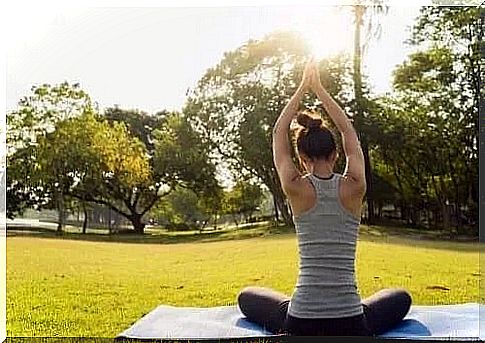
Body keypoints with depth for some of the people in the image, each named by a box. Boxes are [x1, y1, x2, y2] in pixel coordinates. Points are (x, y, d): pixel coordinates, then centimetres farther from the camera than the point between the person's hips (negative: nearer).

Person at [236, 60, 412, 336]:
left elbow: (279, 134, 10)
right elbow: (348, 131, 13)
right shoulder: (354, 188, -3)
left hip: (302, 322, 0)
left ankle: (288, 328, 19)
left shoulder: (296, 189, -6)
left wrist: (303, 88, 16)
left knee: (247, 297, 30)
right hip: (350, 323, 1)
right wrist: (319, 88, 18)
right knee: (401, 298, 33)